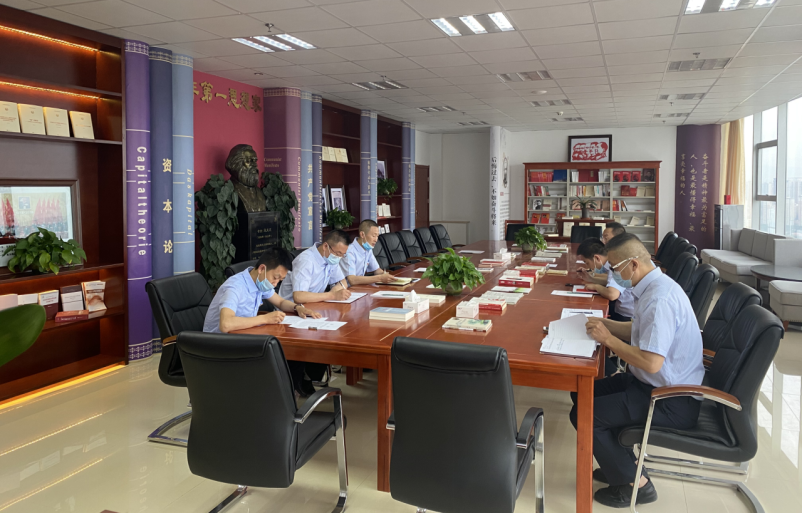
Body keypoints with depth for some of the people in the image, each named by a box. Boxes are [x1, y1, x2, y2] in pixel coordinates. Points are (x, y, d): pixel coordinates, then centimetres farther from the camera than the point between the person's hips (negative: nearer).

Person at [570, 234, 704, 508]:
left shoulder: (659, 299, -28)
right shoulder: (654, 286, 4)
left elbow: (651, 362, -32)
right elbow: (640, 331, 19)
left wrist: (608, 339, -21)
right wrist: (605, 324, 3)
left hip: (673, 403, -10)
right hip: (653, 383, 10)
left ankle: (635, 482, 5)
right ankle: (621, 463, 25)